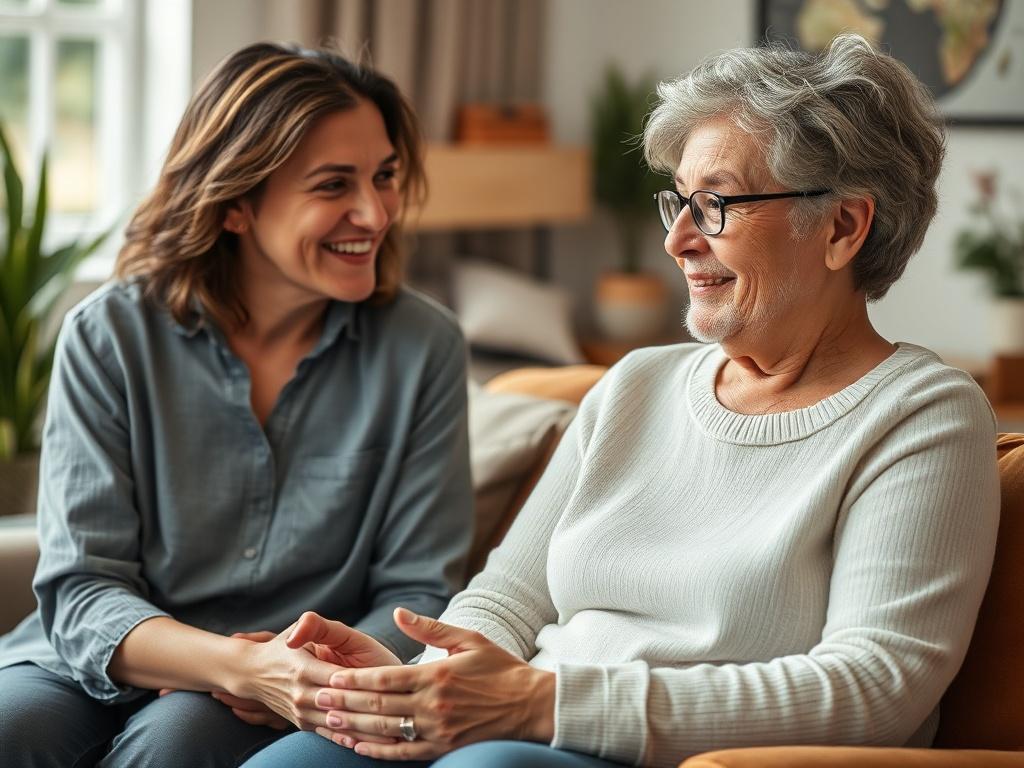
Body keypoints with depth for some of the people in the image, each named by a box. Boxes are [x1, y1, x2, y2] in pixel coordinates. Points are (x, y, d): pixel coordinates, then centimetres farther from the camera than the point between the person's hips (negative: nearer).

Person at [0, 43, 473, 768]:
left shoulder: (423, 347, -1)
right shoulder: (110, 335, -3)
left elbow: (418, 592, 1)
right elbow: (81, 591, -8)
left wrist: (315, 679, -22)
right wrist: (246, 667, -28)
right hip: (103, 674, 1)